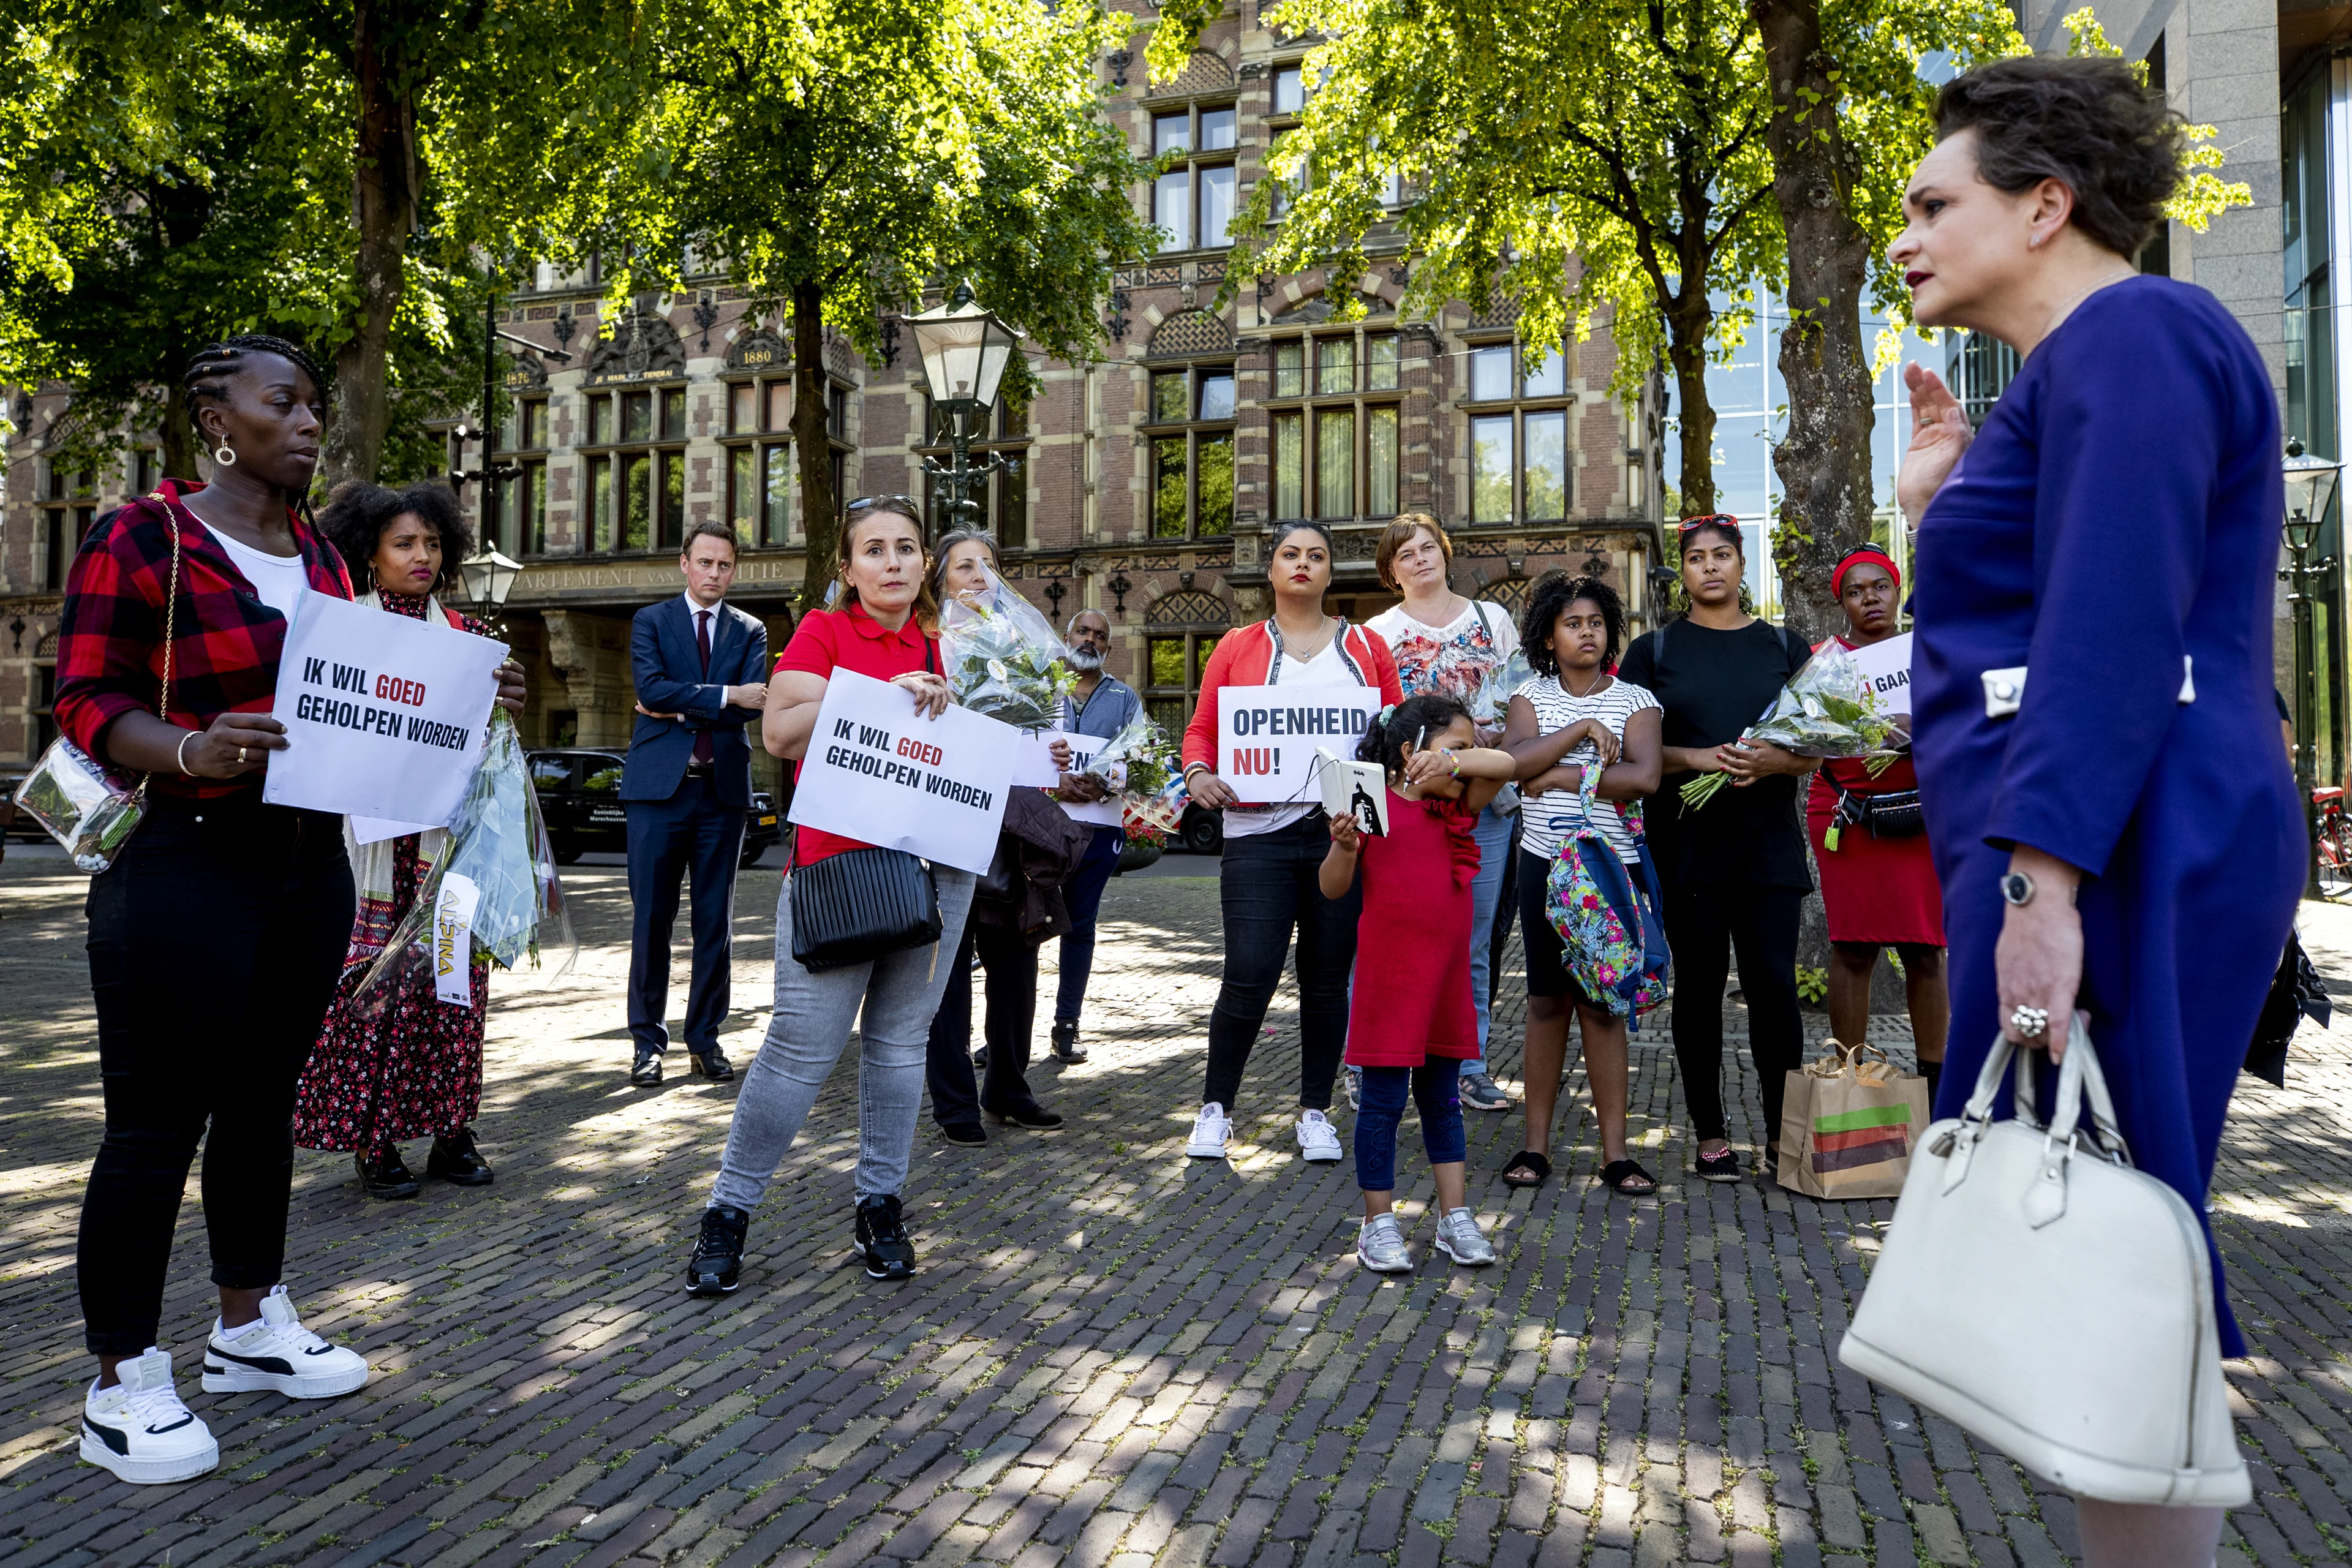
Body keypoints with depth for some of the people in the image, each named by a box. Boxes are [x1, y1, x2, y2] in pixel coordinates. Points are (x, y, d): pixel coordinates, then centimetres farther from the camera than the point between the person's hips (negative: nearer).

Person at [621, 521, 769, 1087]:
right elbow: (652, 689, -10)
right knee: (651, 918, 0)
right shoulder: (651, 621, 7)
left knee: (716, 921, 6)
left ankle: (705, 1038, 15)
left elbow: (753, 705, -4)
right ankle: (648, 1041, 10)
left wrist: (680, 709, -9)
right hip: (660, 785, -2)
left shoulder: (750, 631, 11)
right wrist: (724, 695, -14)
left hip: (723, 788, 2)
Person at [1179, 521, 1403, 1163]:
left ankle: (1316, 1113, 23)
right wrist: (1198, 774, -12)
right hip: (1259, 833, -1)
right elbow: (1202, 730, 8)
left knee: (1328, 978, 8)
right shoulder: (1237, 646, 11)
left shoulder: (1366, 647, 13)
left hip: (1344, 833, 2)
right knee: (1248, 977, -7)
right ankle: (1216, 1107, 13)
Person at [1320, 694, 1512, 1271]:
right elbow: (1333, 888, -7)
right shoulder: (1372, 807, -6)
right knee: (1384, 1100, 2)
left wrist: (1452, 762, -19)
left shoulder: (1457, 808, 10)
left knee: (1442, 1097, 15)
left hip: (1447, 975, 6)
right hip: (1388, 978, -5)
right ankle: (1378, 1223, 14)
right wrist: (1345, 846, -25)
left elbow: (1504, 764, -5)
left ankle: (1455, 1217, 23)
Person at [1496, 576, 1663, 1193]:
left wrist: (1559, 777, -11)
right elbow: (1514, 760, -12)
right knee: (1547, 1000, 3)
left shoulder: (1635, 700, 4)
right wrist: (1583, 730, -15)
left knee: (1603, 1003, 1)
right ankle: (1536, 1143, 11)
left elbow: (1646, 777, -13)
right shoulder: (1531, 697, 7)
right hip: (1546, 863, 1)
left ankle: (1615, 1149, 7)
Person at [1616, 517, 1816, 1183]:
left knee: (1773, 983, -3)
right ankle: (1710, 1134, 14)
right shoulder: (1654, 650, 8)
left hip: (1768, 843, 1)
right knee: (1700, 984, 4)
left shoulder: (1784, 647, 12)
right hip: (1686, 845, -1)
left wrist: (1772, 761, -12)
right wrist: (1699, 759, -15)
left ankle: (1782, 1133, 8)